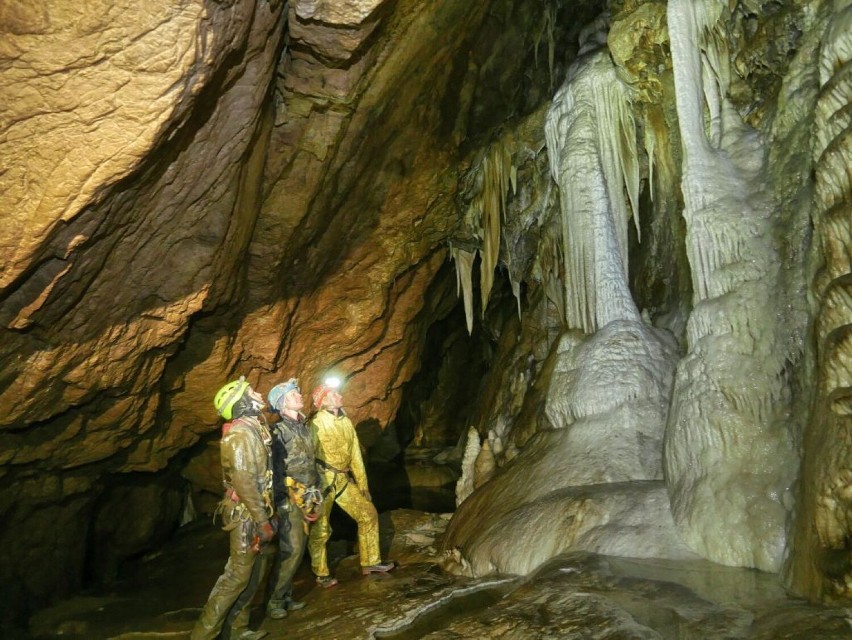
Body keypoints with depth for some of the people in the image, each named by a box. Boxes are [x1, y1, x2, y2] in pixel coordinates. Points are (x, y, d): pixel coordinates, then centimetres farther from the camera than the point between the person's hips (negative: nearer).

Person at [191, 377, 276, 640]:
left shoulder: (254, 429, 11)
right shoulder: (242, 433, -19)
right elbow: (244, 482, -24)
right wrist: (262, 520, -22)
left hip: (256, 512, 9)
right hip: (247, 514, -9)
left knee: (253, 574, 14)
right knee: (237, 575, -4)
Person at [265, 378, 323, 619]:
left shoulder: (305, 427, 11)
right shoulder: (278, 431, -12)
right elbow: (274, 469, -15)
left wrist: (316, 493, 17)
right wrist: (282, 502, -17)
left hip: (307, 497, 8)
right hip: (289, 497, -7)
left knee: (298, 549, 11)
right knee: (291, 550, -8)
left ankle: (286, 596, 22)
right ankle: (275, 601, 5)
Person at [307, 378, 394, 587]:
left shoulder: (346, 421, 10)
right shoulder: (316, 423, -12)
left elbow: (355, 454, 14)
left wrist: (362, 483, 15)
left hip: (344, 479, 7)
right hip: (322, 480, -7)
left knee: (368, 514, 9)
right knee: (320, 529, 3)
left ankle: (370, 562, 22)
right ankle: (322, 574, 21)